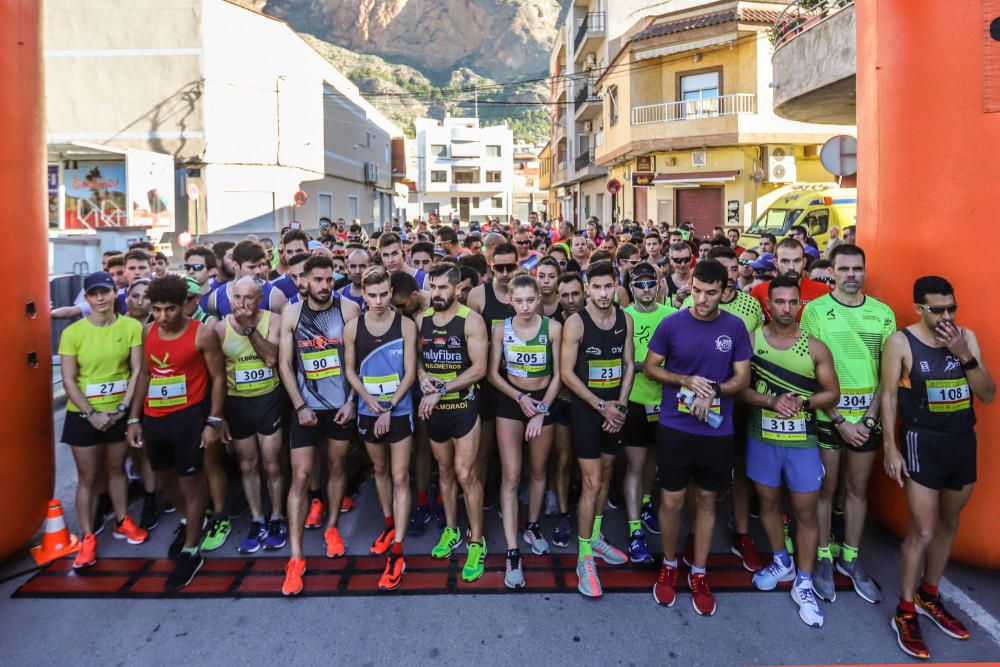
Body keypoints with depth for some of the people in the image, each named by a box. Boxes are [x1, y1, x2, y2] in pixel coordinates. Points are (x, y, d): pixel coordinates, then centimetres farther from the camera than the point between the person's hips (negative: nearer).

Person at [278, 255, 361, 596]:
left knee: (337, 466, 15)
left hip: (341, 406, 0)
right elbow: (285, 365, 0)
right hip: (306, 408, 0)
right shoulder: (291, 314, -2)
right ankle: (296, 557, 4)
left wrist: (352, 401, -7)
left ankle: (332, 527, 37)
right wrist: (300, 407, -6)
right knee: (300, 475, -2)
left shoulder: (349, 309, -5)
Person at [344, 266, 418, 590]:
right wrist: (369, 400, -11)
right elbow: (350, 369, 3)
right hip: (368, 411, 3)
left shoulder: (406, 325, -9)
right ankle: (389, 525, 41)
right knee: (379, 470, 20)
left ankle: (397, 553, 2)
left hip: (400, 411, -3)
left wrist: (389, 409, -14)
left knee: (400, 477, -2)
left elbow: (410, 372, -9)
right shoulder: (353, 327, -3)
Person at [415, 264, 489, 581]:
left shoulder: (471, 320, -12)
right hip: (433, 408, 5)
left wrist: (442, 389, -20)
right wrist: (422, 377, -11)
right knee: (445, 471, 16)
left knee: (465, 473, -7)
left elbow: (479, 368, -16)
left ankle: (477, 542, 7)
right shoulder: (421, 319, 4)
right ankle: (451, 531, 33)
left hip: (463, 406, -5)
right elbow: (416, 357, 12)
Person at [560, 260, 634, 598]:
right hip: (587, 409, -5)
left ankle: (596, 539, 34)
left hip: (615, 410, 5)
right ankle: (584, 559, 7)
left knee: (606, 474, 16)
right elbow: (567, 373, -14)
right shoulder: (576, 322, -13)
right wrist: (601, 406, -13)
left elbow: (629, 364, 7)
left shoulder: (625, 319, 2)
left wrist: (620, 405, -5)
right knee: (591, 483, -5)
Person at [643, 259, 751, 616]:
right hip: (674, 427, -1)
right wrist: (687, 380, -16)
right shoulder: (671, 323, -6)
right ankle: (669, 567, 29)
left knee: (707, 501, 12)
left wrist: (713, 391, -19)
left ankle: (699, 574, 29)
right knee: (671, 500, 5)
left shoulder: (735, 327, -3)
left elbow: (742, 378, 1)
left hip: (717, 430, 1)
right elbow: (649, 367, 0)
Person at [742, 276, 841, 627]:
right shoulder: (750, 339, -4)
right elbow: (740, 388, -5)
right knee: (768, 501, 15)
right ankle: (781, 562, 38)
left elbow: (832, 394, 0)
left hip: (802, 441, -1)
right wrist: (771, 402, -21)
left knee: (806, 511, 4)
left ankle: (803, 583, 20)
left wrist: (802, 402, -17)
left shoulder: (815, 347, -5)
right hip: (761, 438, 1)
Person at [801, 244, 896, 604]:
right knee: (825, 488, 8)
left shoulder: (883, 313, 3)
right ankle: (823, 558, 23)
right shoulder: (815, 310, -7)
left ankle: (850, 558, 29)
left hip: (866, 418, 3)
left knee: (858, 488, 14)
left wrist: (870, 418, -5)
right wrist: (839, 420, -11)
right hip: (827, 417, -3)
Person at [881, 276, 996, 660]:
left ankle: (929, 598, 35)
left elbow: (988, 395, 0)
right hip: (923, 443, -5)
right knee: (923, 532, -5)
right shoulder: (900, 342, -11)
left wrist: (964, 356, -15)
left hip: (964, 441, 5)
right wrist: (889, 448, -12)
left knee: (948, 526, 17)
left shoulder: (967, 338, 2)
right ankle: (905, 614, 12)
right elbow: (889, 396, -8)